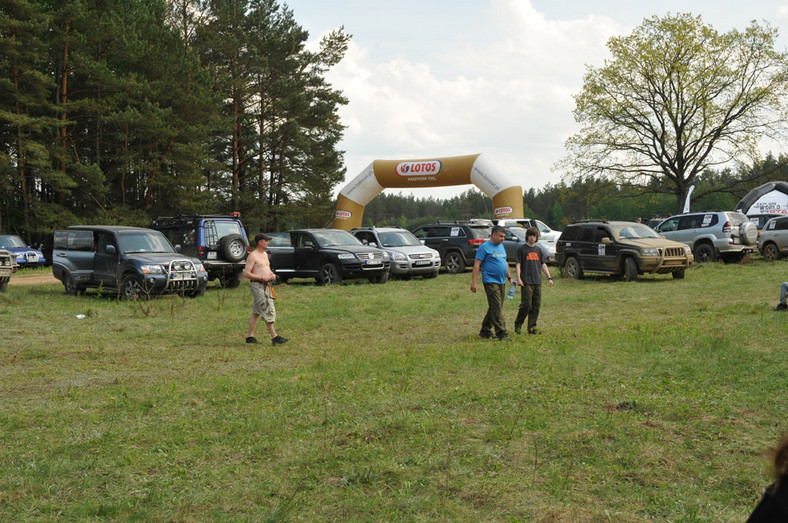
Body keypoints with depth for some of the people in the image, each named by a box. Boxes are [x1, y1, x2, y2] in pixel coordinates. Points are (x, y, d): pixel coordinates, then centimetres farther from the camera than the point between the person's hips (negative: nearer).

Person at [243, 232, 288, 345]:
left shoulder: (265, 254, 17)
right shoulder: (252, 256, -11)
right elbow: (246, 273, -15)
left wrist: (272, 275, 7)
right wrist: (262, 278, -19)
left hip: (266, 285, 9)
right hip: (257, 285, -9)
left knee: (256, 312, 11)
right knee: (268, 311, -13)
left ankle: (250, 336, 15)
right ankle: (275, 337, -14)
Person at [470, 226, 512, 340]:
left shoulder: (501, 246, 17)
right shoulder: (484, 247, -8)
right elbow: (477, 264, -11)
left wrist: (509, 277, 20)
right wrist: (473, 282, -16)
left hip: (501, 282, 8)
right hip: (490, 281, -8)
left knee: (494, 308, 11)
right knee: (496, 308, -11)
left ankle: (485, 331, 21)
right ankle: (501, 333, -11)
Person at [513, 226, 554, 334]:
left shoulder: (539, 250, 14)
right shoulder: (522, 249, 0)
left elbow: (543, 265, 17)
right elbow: (518, 265, -3)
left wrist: (549, 277, 7)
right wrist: (518, 279, -13)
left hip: (537, 282, 5)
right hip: (526, 282, -5)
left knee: (536, 305, 4)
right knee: (526, 304, -9)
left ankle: (532, 327, 10)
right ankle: (517, 325, 6)